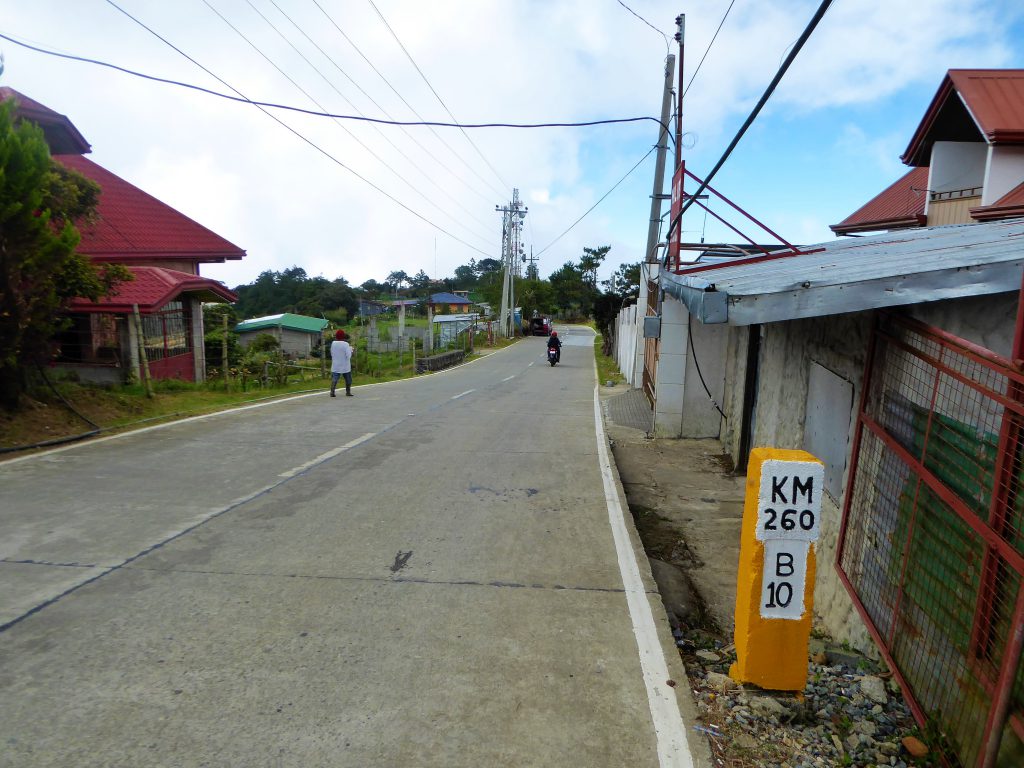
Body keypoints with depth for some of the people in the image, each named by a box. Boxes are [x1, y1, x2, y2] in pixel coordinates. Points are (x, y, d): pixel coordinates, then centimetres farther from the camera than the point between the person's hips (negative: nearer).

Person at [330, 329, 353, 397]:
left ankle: (332, 392, -17)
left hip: (335, 366, 2)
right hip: (345, 366, -2)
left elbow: (332, 354, 10)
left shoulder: (333, 343, -2)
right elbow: (348, 356, -15)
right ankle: (348, 392, 22)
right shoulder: (346, 344, -15)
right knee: (348, 379, 15)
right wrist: (350, 348, 0)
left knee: (334, 379, -2)